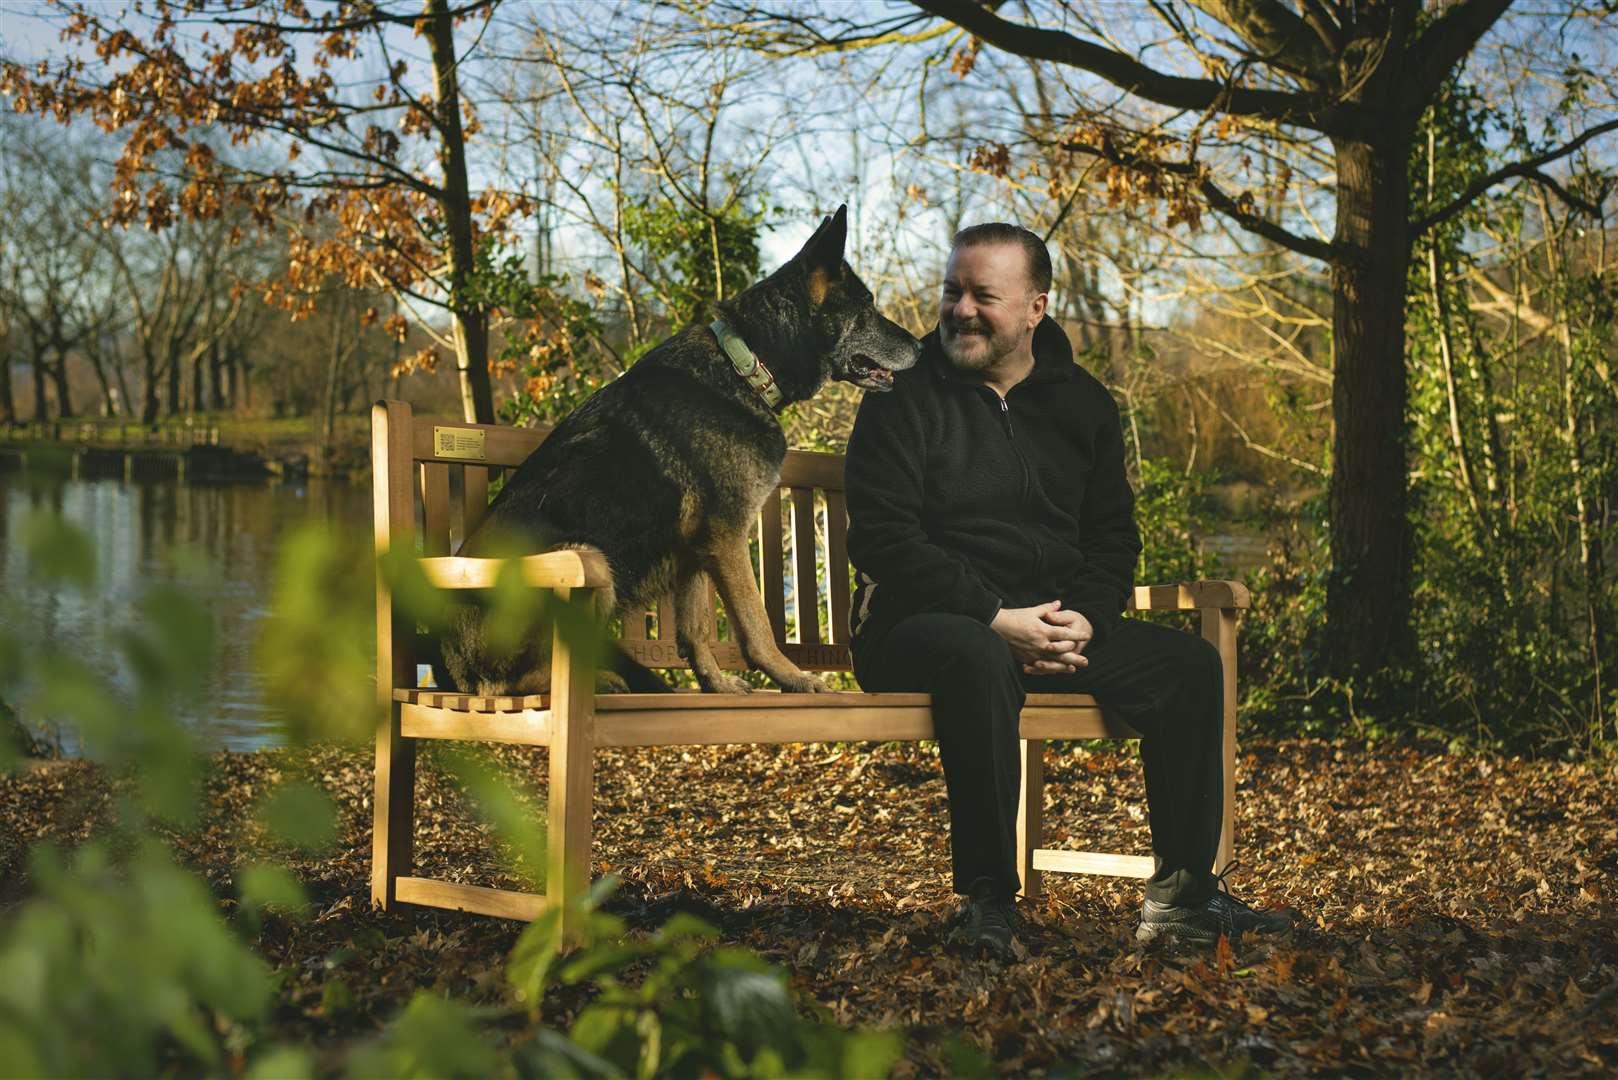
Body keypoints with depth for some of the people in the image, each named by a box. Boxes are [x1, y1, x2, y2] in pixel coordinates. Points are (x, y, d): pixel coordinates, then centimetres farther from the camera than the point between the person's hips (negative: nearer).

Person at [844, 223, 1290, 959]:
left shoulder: (1081, 403, 12)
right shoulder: (904, 399, -4)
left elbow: (1113, 535, 14)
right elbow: (882, 539, -13)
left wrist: (1083, 618, -8)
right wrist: (996, 619, -21)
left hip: (1057, 626, 6)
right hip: (919, 624, -5)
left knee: (1189, 664, -10)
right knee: (979, 659, -39)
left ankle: (1180, 891, -4)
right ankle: (987, 899, -29)